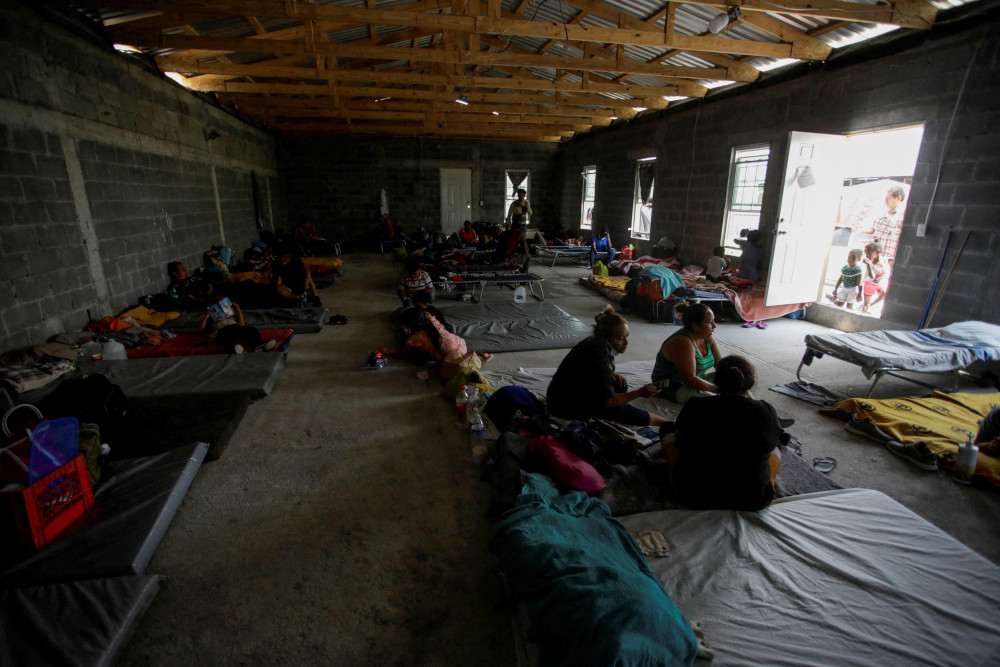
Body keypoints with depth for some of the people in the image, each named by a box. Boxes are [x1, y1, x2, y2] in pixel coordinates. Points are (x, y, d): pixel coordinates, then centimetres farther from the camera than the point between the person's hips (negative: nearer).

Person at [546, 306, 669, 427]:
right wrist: (639, 393, -24)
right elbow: (608, 402, -24)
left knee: (620, 386, 1)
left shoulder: (593, 342, -3)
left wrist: (612, 374, 0)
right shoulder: (598, 358, -29)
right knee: (621, 410, -16)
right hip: (566, 406, -10)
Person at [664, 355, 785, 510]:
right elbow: (770, 442, 9)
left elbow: (679, 440, 3)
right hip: (753, 501, 2)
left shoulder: (695, 406, -15)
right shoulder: (767, 412, -13)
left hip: (692, 495, -1)